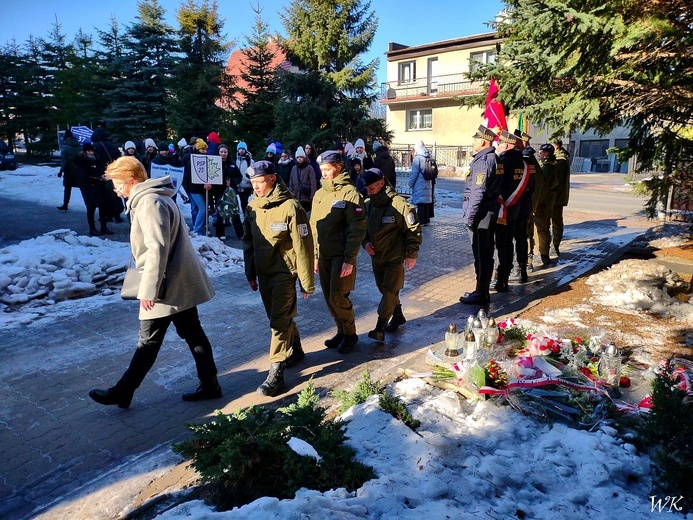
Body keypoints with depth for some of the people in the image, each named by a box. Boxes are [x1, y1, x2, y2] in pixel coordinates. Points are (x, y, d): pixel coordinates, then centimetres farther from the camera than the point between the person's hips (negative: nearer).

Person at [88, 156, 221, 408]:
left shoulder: (149, 202, -18)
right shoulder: (154, 197, 14)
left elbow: (157, 249, -25)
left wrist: (149, 289, -22)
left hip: (168, 285, -10)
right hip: (181, 281, 10)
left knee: (148, 340, 4)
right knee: (192, 333, 14)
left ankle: (122, 393, 18)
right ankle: (210, 385, 23)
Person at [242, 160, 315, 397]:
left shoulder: (289, 207, -16)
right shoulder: (252, 206, 5)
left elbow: (303, 246, -15)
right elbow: (248, 241, 14)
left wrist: (306, 281, -13)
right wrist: (250, 273, 14)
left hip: (284, 272, -7)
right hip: (263, 272, 7)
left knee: (279, 320, -7)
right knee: (277, 317, 18)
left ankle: (276, 372, -1)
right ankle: (294, 350, 40)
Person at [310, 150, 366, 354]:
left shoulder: (350, 193, -11)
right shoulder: (319, 194, 10)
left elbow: (357, 230, -15)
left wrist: (349, 260, -18)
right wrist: (315, 254, 11)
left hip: (341, 256, -7)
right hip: (324, 255, 7)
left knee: (338, 297, -6)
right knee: (329, 297, 11)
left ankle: (350, 334, 15)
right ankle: (341, 331, 28)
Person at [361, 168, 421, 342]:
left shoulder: (399, 204, -19)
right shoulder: (367, 204, 0)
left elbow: (414, 230, -15)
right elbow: (362, 227, 14)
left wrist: (412, 254, -14)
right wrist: (365, 242, -5)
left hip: (395, 257, -7)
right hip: (376, 256, 7)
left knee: (389, 290, -7)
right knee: (384, 288, 17)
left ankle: (380, 328, -3)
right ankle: (398, 316, 37)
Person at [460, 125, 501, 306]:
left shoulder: (483, 160, -16)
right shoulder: (492, 158, 15)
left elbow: (478, 192, -22)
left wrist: (469, 216, -18)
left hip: (480, 214, -10)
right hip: (489, 212, 10)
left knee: (481, 254, -3)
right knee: (485, 253, 15)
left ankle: (481, 294, 4)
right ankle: (482, 291, 25)